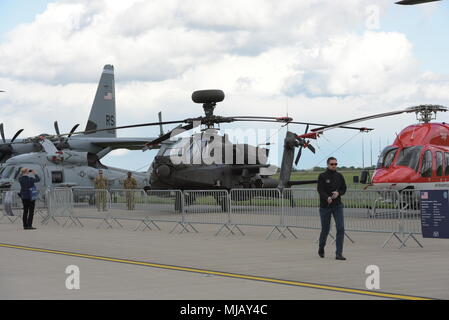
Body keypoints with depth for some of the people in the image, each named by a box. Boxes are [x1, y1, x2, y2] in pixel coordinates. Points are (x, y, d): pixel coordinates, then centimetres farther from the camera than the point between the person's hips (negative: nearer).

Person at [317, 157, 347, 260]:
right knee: (325, 229, 7)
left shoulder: (339, 176, 6)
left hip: (337, 206, 2)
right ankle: (321, 249, 34)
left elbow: (344, 188, 11)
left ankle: (339, 254, -10)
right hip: (325, 206, -2)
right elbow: (320, 190, -15)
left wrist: (338, 193, -12)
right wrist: (327, 198, -34)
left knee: (340, 228, -11)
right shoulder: (322, 176, -5)